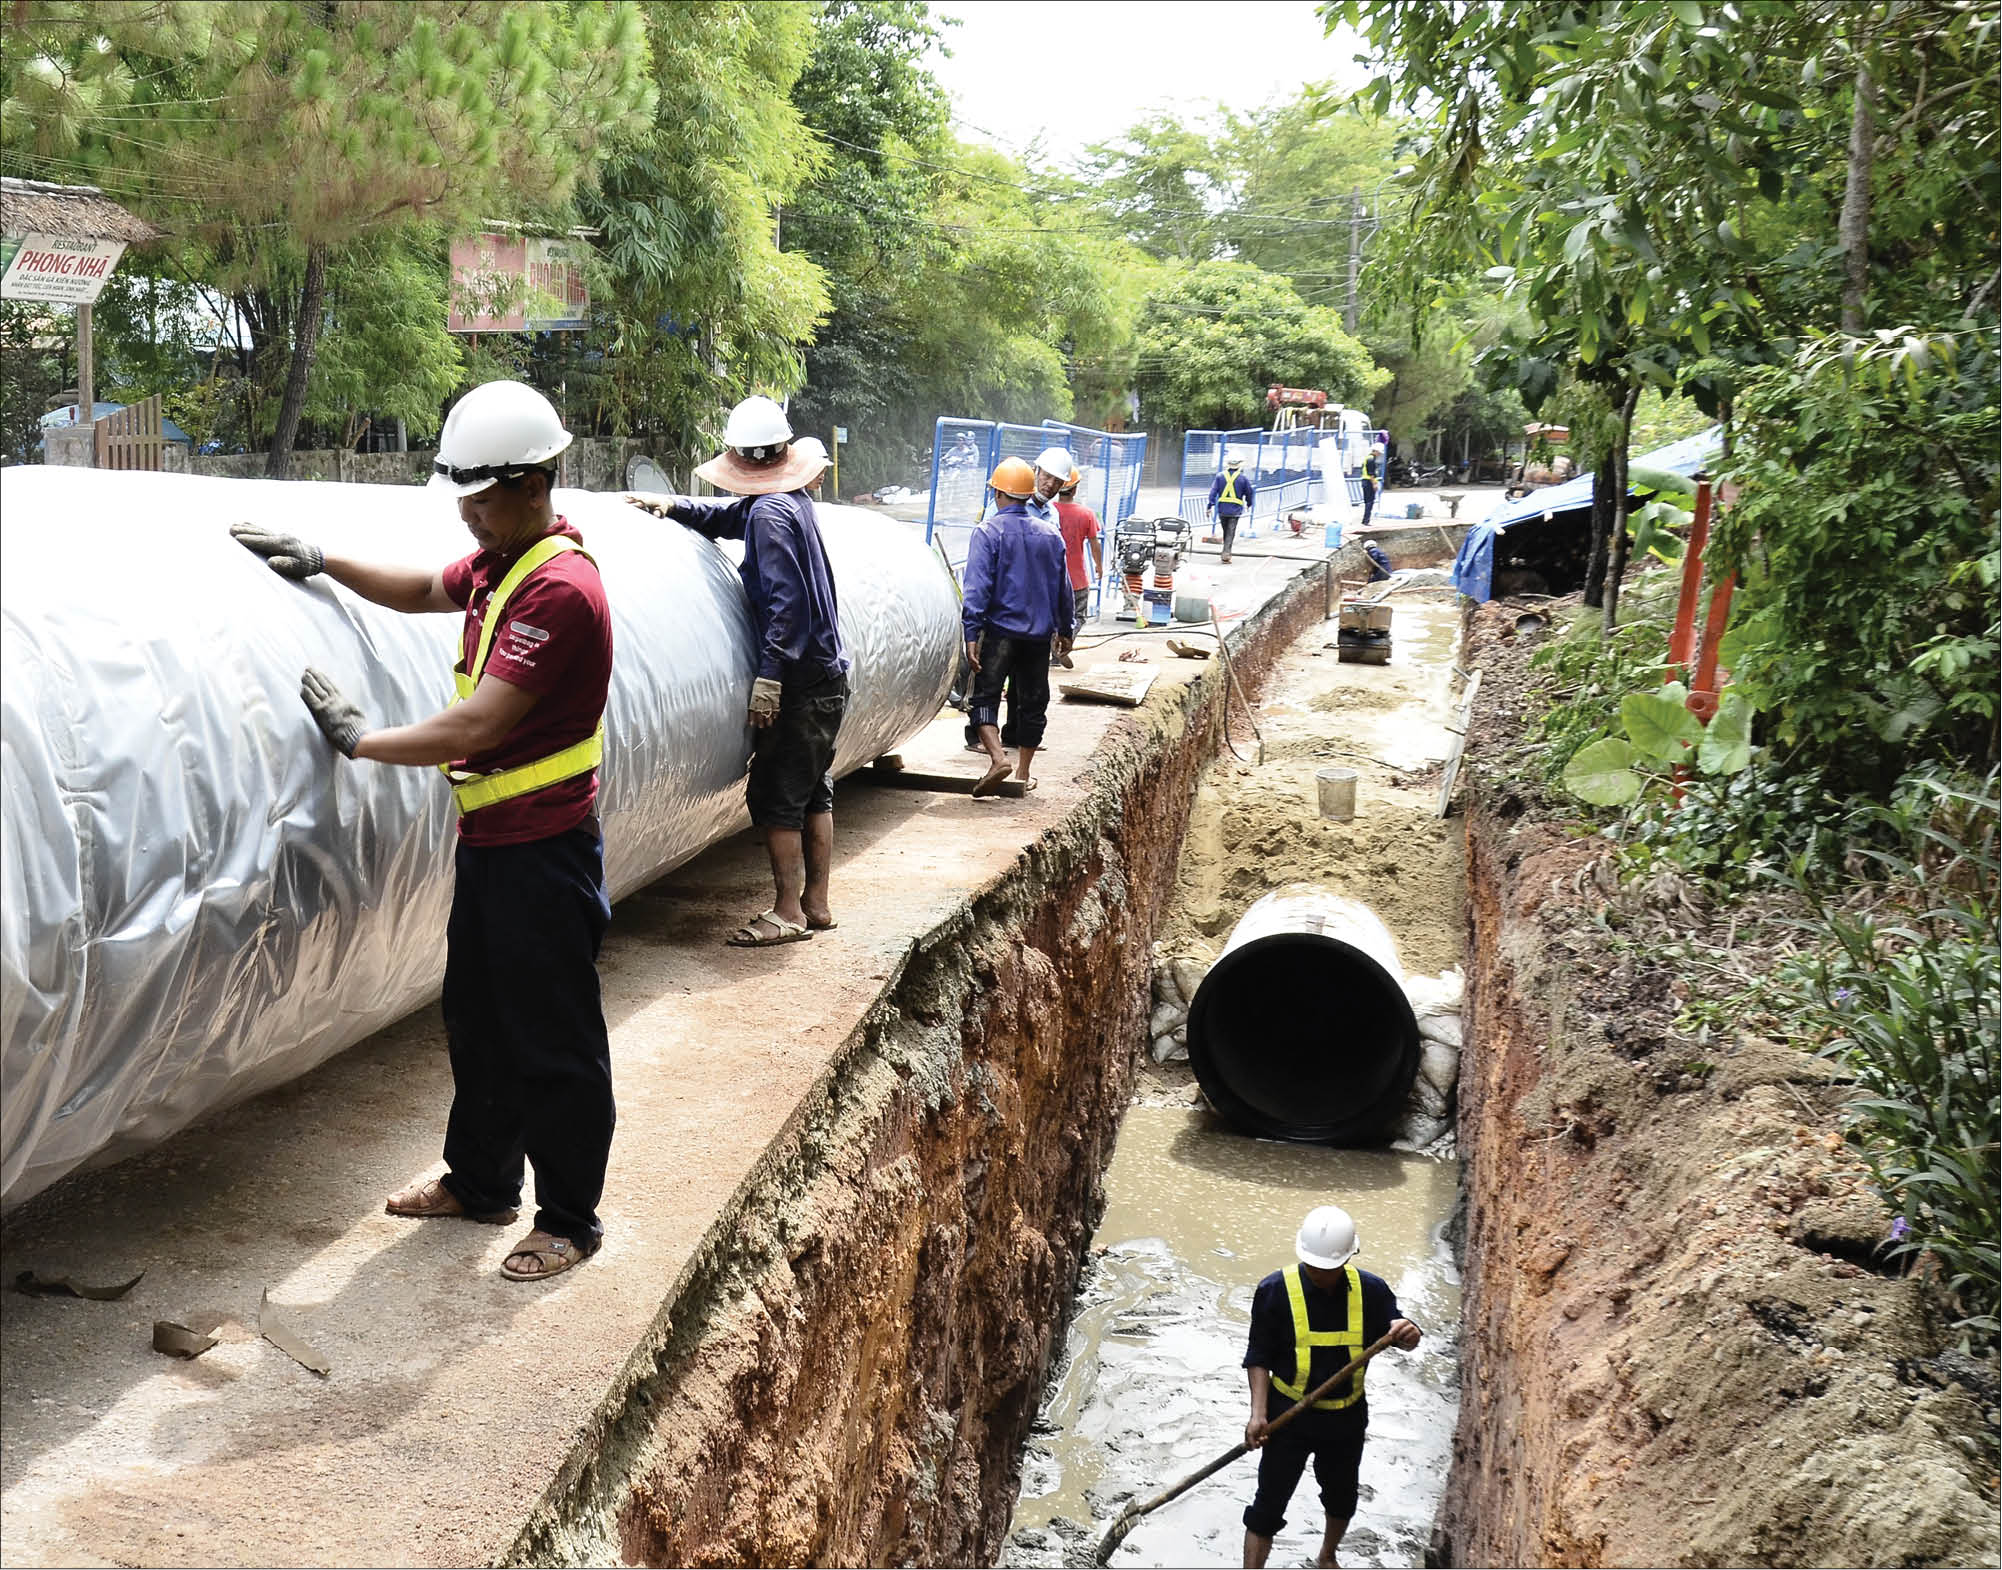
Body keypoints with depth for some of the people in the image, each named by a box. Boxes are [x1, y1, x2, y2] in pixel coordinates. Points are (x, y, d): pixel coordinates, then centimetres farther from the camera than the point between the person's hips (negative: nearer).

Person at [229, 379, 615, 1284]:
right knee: (478, 1022, 20)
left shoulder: (560, 588, -23)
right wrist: (321, 561, 18)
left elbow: (481, 724, -28)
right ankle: (480, 1183, 37)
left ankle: (569, 1220, 16)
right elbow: (423, 593, 30)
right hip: (487, 839, 10)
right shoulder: (499, 564, 8)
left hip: (542, 851, -10)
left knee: (553, 1043, 2)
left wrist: (360, 739, -18)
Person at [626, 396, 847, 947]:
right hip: (827, 675, 10)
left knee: (775, 796, -3)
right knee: (813, 791, 15)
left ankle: (787, 912, 2)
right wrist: (674, 505, 15)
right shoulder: (791, 501, 13)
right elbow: (730, 515, 29)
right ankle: (817, 903, 21)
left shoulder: (770, 514, -15)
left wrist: (768, 678, -23)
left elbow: (784, 602, -22)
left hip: (798, 683, -10)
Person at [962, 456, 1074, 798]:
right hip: (1039, 632, 4)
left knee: (984, 697, 1)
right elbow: (1062, 587, 16)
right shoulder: (1050, 535, 7)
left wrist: (971, 633, -17)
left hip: (1000, 631, -4)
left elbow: (977, 586, -15)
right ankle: (1023, 774, 19)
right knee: (1032, 702, 13)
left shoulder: (988, 531, -9)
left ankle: (998, 757, -20)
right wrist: (1064, 630, 27)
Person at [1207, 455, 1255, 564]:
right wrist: (1248, 504, 25)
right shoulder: (1243, 477, -2)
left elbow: (1213, 491, -3)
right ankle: (1226, 554, -14)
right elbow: (1249, 492, 8)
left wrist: (1210, 505, -3)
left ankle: (1227, 553, 26)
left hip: (1222, 508, 2)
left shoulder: (1220, 475, 1)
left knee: (1226, 531, 17)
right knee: (1230, 533, -3)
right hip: (1235, 510, -2)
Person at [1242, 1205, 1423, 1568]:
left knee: (1342, 1497, 25)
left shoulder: (1370, 1290, -12)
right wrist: (1258, 1413, -20)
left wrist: (1407, 1335, -26)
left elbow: (1395, 1332, -1)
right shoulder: (1276, 1290, -18)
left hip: (1346, 1418, 4)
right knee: (1268, 1505, 0)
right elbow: (1259, 1358, -10)